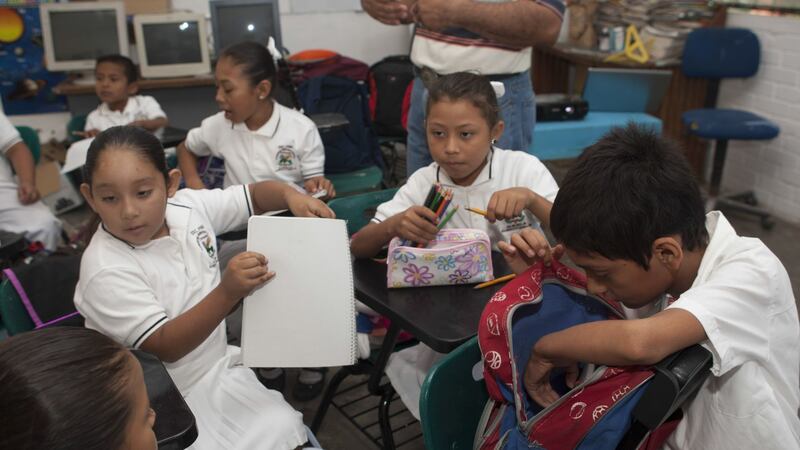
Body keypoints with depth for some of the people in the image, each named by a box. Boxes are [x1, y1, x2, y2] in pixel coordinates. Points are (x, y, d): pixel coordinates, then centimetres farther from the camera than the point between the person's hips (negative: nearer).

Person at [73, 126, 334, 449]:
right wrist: (228, 292, -39)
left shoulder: (187, 205, -6)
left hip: (217, 369, 6)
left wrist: (290, 195, -15)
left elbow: (254, 196, 8)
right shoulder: (106, 270, -24)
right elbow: (164, 348, -25)